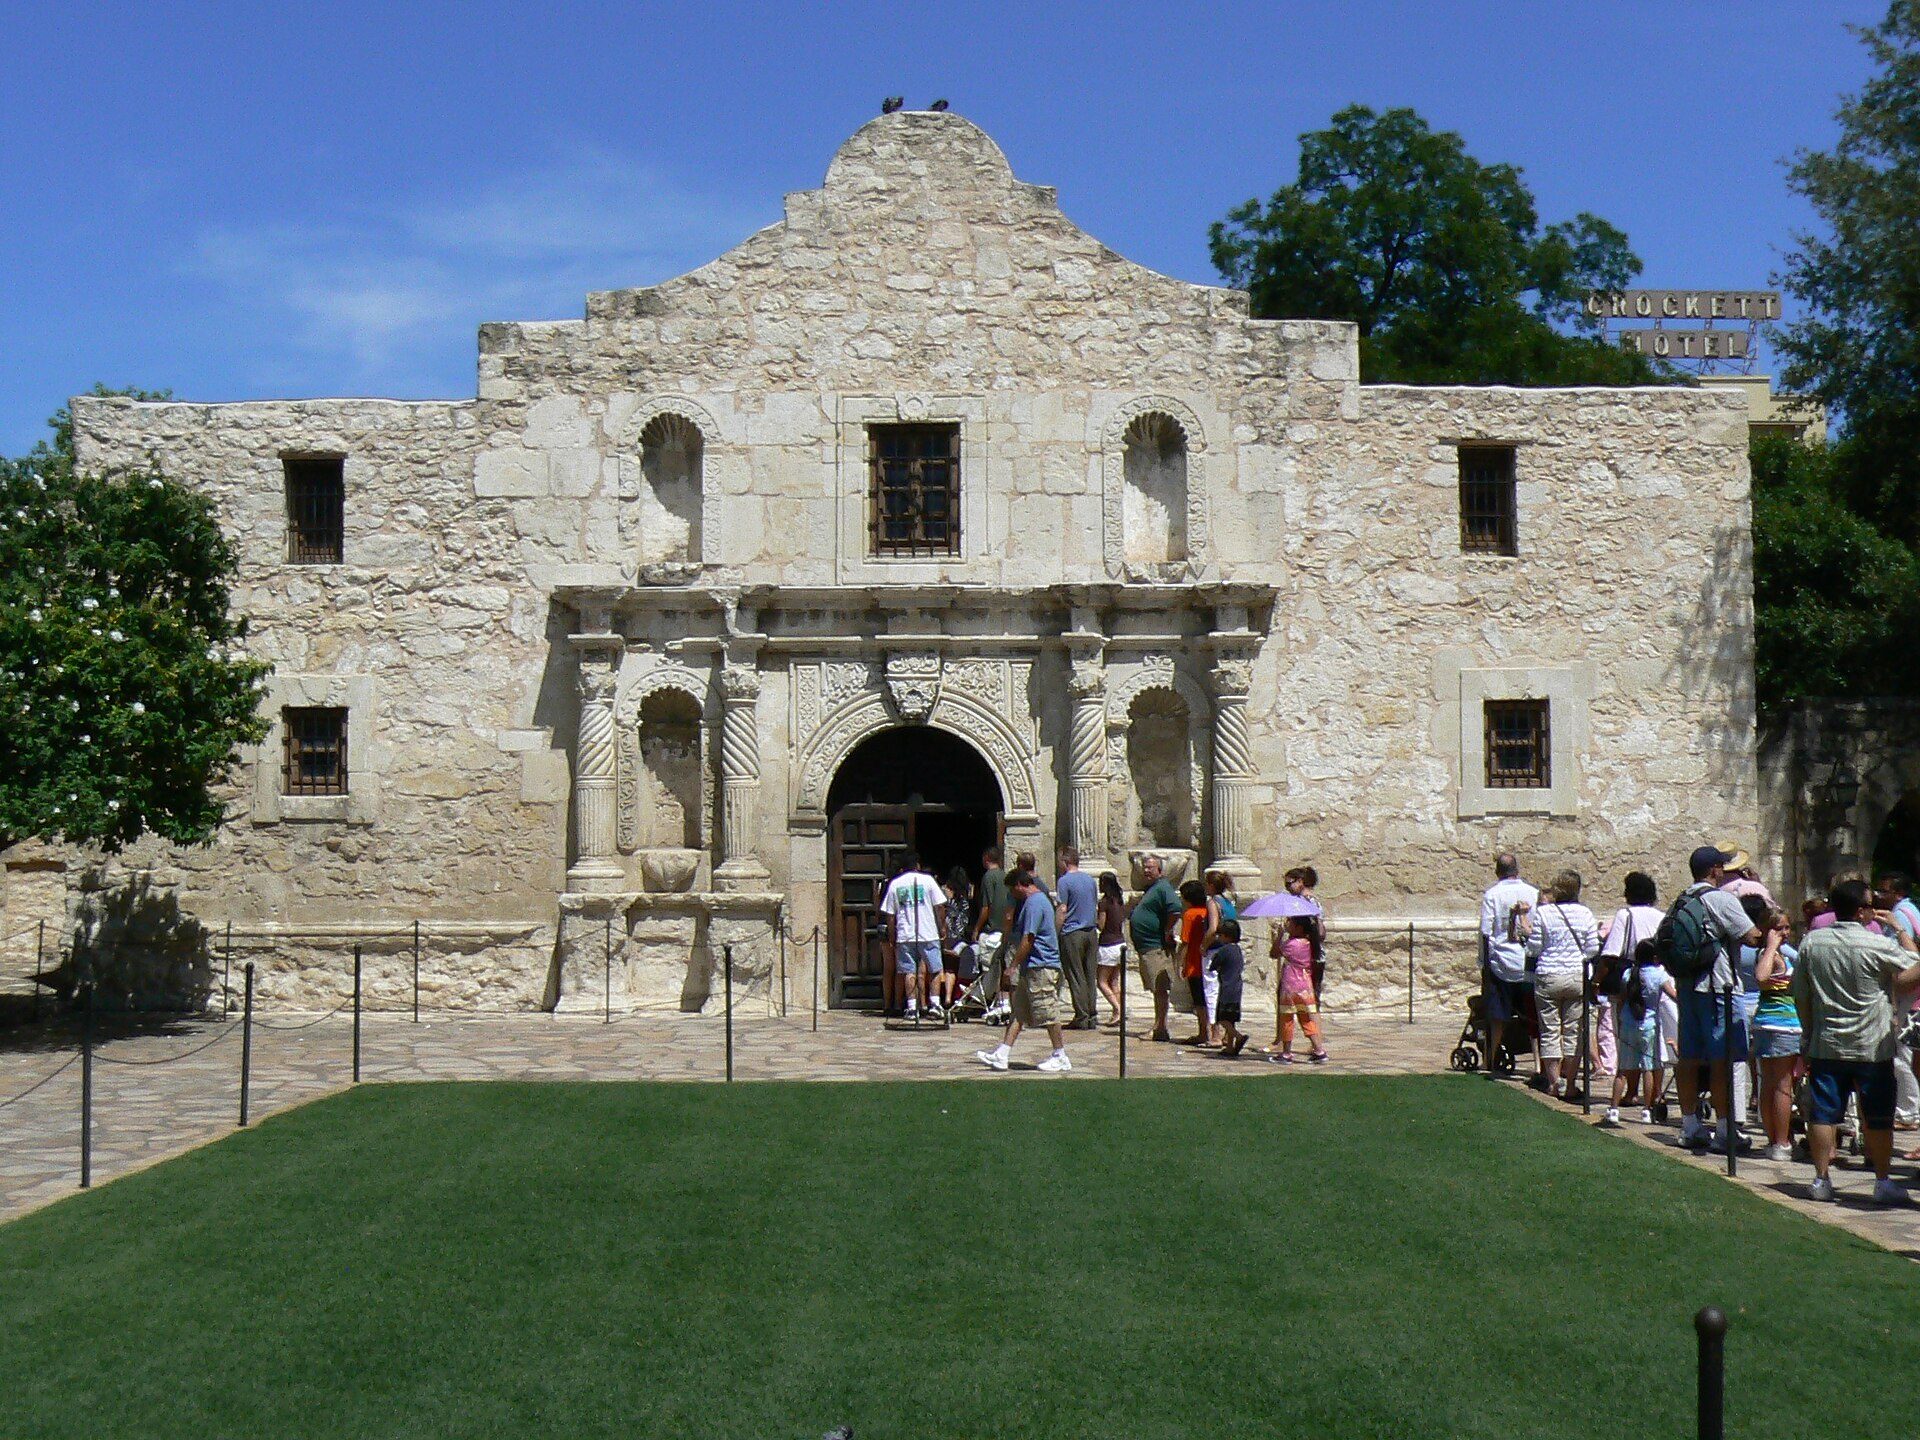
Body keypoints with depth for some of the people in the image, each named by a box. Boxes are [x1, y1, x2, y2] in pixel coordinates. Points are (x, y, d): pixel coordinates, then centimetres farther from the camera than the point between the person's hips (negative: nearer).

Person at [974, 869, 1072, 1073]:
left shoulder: (1034, 903, -15)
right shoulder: (1039, 899, 18)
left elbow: (1028, 939, -19)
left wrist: (1013, 965, -14)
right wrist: (1016, 964, 23)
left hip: (1041, 966, -11)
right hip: (1032, 968, 11)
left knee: (1048, 1013, -3)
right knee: (1019, 1012, 8)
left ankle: (1061, 1058, 4)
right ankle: (1001, 1054, 8)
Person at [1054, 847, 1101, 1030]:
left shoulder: (1064, 881, -9)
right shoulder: (1090, 879, 13)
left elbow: (1062, 910, -13)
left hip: (1072, 933, -6)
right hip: (1091, 932, 6)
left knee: (1076, 977, -3)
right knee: (1089, 976, 10)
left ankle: (1081, 1018, -4)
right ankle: (1092, 1017, 9)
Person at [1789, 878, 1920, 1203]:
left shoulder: (1811, 943, 0)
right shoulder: (1877, 945, -12)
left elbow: (1800, 994, 6)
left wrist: (1809, 1035, 16)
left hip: (1825, 1045, 3)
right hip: (1873, 1047, -3)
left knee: (1822, 1113, 7)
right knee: (1878, 1118, 7)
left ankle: (1821, 1179, 8)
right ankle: (1883, 1182, 10)